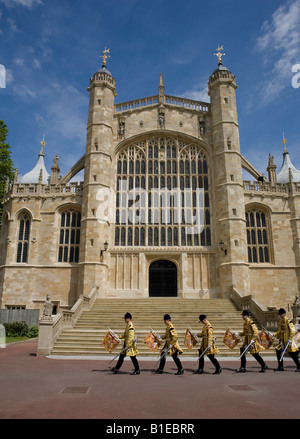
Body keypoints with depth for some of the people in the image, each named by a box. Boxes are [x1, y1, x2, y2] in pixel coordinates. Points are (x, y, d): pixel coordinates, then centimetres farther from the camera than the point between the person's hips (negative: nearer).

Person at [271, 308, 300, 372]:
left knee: (292, 354, -3)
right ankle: (280, 366, 14)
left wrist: (290, 339, -24)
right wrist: (273, 334, 6)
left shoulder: (288, 321, -13)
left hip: (288, 340, -8)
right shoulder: (281, 322, 12)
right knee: (278, 351, 4)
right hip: (282, 340, 8)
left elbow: (293, 331, -18)